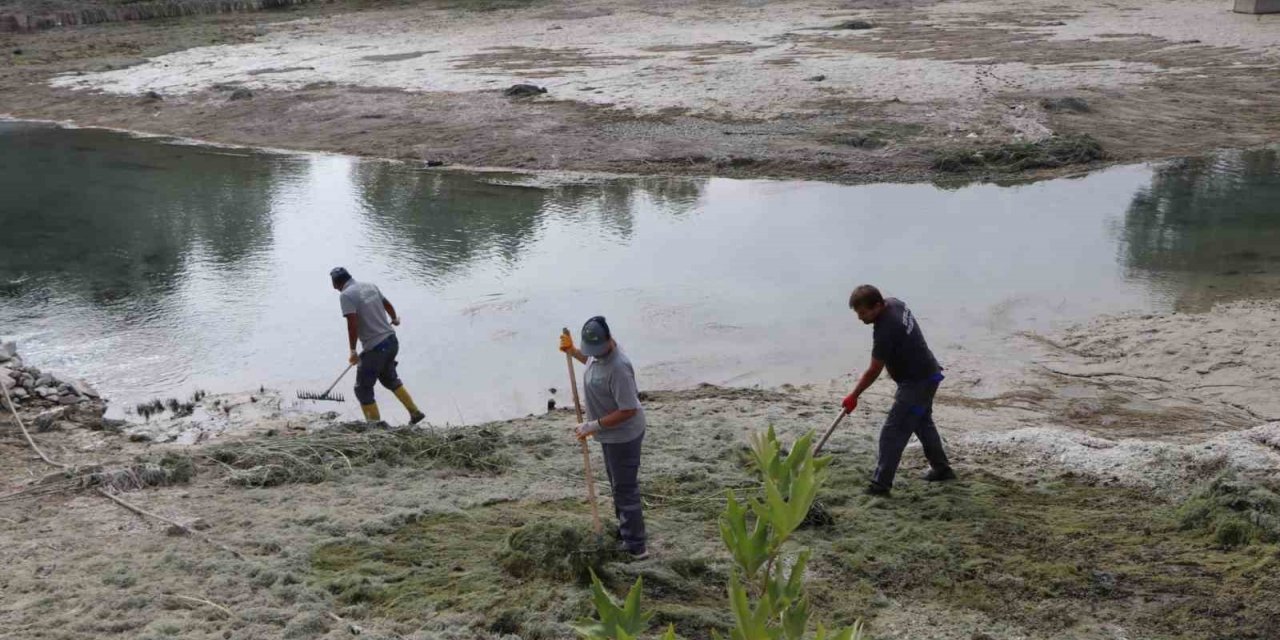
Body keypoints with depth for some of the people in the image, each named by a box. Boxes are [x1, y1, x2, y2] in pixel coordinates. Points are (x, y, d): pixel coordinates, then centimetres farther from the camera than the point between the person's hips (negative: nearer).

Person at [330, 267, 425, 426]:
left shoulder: (346, 295, -12)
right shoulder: (370, 286, 9)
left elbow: (353, 323, -22)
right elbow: (387, 304, 26)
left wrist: (353, 351, -14)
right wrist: (394, 319, 46)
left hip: (375, 348, -8)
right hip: (392, 341, 8)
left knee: (363, 390, 7)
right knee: (390, 379, 29)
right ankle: (415, 413, 31)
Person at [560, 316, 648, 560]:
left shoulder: (618, 368, -33)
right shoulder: (599, 352, -4)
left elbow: (628, 410, -31)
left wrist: (593, 426, -27)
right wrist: (572, 352, 10)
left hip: (623, 435, -10)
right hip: (612, 433, 10)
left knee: (626, 490, 0)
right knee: (618, 485, 24)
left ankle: (636, 547, 10)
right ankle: (625, 533, 41)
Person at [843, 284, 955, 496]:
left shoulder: (885, 331, -29)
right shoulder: (894, 303, -2)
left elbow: (874, 371, -22)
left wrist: (853, 396, -12)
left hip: (917, 383, -10)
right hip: (928, 375, 10)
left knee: (892, 433, -8)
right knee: (923, 423, 26)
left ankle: (880, 484, -4)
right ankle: (941, 468, 39)